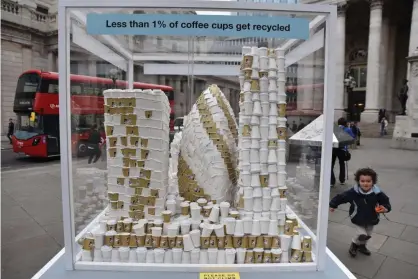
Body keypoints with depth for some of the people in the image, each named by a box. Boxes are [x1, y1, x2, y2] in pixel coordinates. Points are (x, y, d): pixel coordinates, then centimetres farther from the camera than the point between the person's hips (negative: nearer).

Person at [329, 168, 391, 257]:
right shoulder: (353, 192, -25)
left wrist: (386, 208, -26)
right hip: (358, 219, -3)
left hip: (371, 219, 3)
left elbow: (386, 201, -5)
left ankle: (362, 246, 50)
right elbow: (341, 197, -15)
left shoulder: (377, 193, -20)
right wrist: (332, 205, -10)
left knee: (367, 235, 20)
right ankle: (354, 244, 20)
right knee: (362, 235, -12)